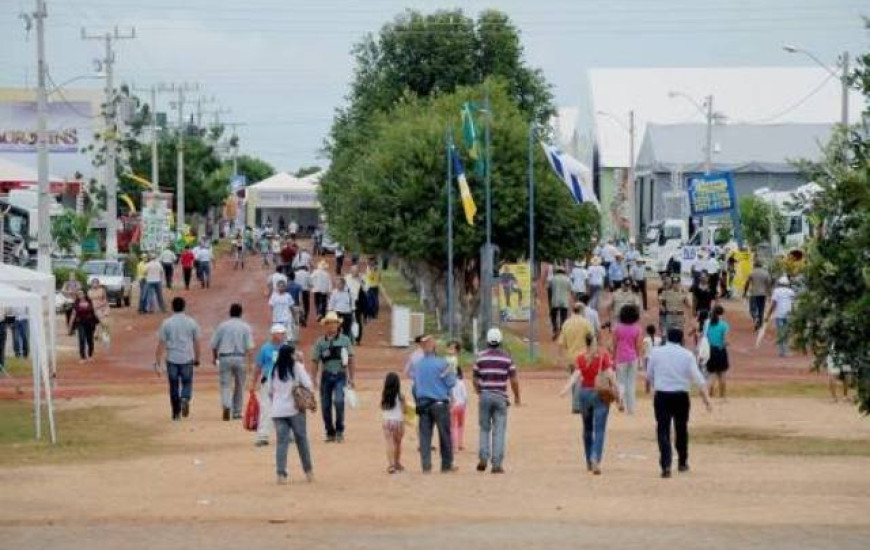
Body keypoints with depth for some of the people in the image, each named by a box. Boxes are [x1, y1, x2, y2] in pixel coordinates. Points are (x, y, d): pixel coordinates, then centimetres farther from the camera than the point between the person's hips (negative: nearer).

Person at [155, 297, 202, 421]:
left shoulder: (167, 323, -2)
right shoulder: (191, 322, 0)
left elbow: (161, 343, -4)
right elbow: (196, 342, 5)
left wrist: (158, 361, 0)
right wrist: (197, 359, 16)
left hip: (172, 359, 0)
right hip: (187, 359, 0)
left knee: (174, 386, 8)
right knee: (187, 383, 12)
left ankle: (176, 413, 10)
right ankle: (185, 399, -18)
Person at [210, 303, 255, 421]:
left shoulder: (222, 326, 3)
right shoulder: (245, 327, 1)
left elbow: (214, 344, 4)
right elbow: (249, 346, -7)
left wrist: (215, 358, 19)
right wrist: (248, 362, -5)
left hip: (224, 357, 0)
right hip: (240, 358, 0)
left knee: (225, 385, 0)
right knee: (239, 385, 13)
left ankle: (226, 405, -25)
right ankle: (237, 412, 18)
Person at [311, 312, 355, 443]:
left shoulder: (345, 340, 3)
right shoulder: (320, 342, 4)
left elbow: (350, 360, 7)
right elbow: (315, 361, 5)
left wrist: (351, 378, 5)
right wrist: (314, 379, -2)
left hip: (340, 375, -2)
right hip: (326, 376, 2)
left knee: (338, 401, -21)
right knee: (325, 406, 3)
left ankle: (340, 430, -8)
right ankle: (330, 433, 17)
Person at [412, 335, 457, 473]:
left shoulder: (417, 365, 4)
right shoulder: (441, 363, -11)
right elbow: (451, 383, -6)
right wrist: (452, 374, 11)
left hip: (423, 403, 4)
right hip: (440, 403, -4)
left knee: (425, 435, 6)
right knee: (444, 435, 6)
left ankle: (426, 465, 2)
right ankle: (446, 465, 9)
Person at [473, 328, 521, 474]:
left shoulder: (481, 357, 2)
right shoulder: (507, 357, -1)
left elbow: (476, 379, 7)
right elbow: (513, 380, -2)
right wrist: (517, 396, 12)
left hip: (485, 395, 1)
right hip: (500, 396, -1)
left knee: (485, 428, 14)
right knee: (499, 430, 1)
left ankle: (483, 458, -1)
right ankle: (497, 463, -4)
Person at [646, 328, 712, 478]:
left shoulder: (656, 352, 1)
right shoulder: (687, 355, 0)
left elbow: (649, 376, 10)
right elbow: (697, 377, -8)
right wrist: (706, 398, -9)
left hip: (661, 396, -1)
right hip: (681, 396, 1)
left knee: (663, 430, -3)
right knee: (681, 429, 17)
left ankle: (666, 465, -19)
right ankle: (682, 462, 31)